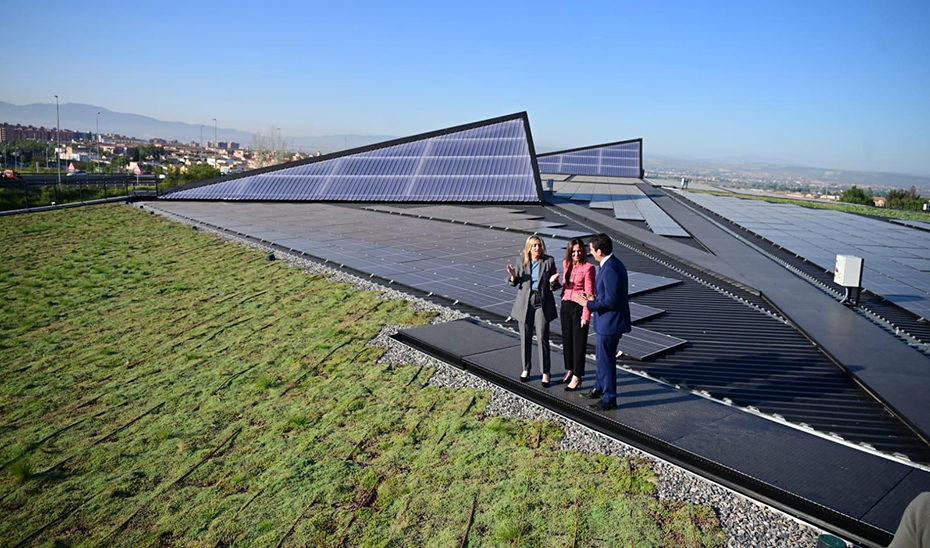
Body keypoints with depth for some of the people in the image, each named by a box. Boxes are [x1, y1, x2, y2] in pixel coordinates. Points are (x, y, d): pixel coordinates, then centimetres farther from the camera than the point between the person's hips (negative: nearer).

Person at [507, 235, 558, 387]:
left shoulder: (549, 261, -4)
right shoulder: (521, 260, 0)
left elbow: (553, 285, 3)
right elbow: (515, 282, 6)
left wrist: (552, 281, -20)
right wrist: (513, 276, -16)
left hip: (542, 303, -2)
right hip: (525, 303, 2)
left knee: (542, 338, -4)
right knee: (525, 337, 10)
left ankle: (545, 373, 8)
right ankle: (526, 369, 26)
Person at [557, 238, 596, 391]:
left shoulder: (588, 267, -13)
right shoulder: (566, 264, 6)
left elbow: (589, 293, -14)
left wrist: (586, 315, -15)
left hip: (579, 307, -6)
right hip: (566, 305, 6)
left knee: (579, 342, 2)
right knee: (567, 339, 15)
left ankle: (577, 376, 13)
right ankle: (570, 370, 31)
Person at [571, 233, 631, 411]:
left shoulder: (610, 269, -26)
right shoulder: (612, 264, 7)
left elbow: (611, 301, -26)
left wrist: (588, 304, -16)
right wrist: (595, 300, 9)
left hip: (610, 322, -11)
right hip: (608, 321, 11)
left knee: (605, 358, 2)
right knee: (601, 354, 24)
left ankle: (609, 399, 16)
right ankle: (600, 388, 41)